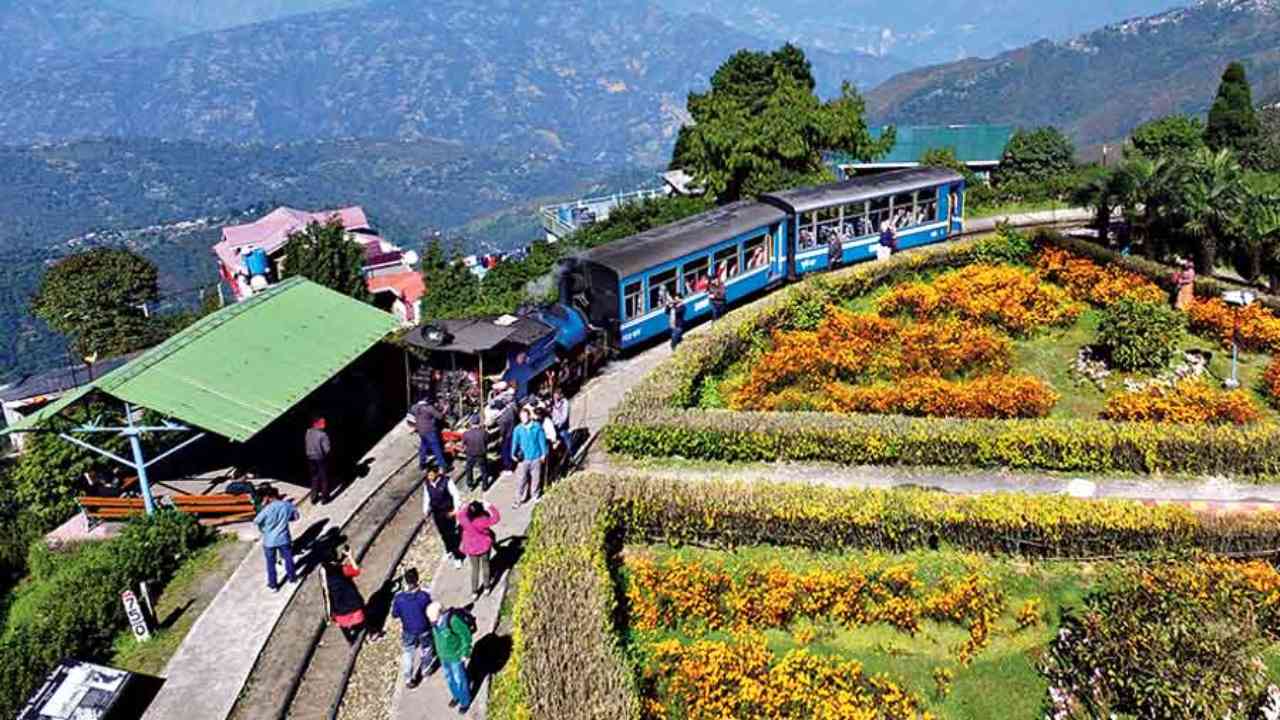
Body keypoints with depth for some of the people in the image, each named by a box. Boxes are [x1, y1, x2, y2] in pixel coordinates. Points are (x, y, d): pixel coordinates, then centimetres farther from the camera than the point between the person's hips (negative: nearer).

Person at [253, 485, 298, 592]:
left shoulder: (267, 509, -22)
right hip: (284, 539, 3)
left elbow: (256, 521, -11)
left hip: (270, 541, -2)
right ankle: (292, 577, 41)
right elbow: (296, 516, 5)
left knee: (271, 563, 15)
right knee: (288, 558, 24)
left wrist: (263, 506, -5)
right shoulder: (287, 505, -11)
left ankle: (273, 585, 27)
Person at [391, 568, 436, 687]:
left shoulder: (398, 597, -26)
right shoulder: (424, 595, -30)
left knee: (408, 653, 24)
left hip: (408, 631, 1)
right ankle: (426, 669, 49)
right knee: (426, 648, 28)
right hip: (424, 629, -1)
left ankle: (408, 679, 32)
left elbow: (394, 615, -10)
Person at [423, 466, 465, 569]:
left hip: (448, 511, -4)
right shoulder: (426, 483, -10)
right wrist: (425, 510, -1)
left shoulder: (446, 481, -23)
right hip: (436, 512, 4)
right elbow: (426, 497, 4)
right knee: (443, 533, 20)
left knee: (452, 534, -1)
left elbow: (455, 494, -13)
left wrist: (455, 509, -15)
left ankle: (457, 557, 12)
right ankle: (449, 551, 44)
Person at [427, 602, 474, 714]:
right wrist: (439, 650, 14)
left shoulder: (453, 620, -36)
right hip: (443, 656, 6)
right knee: (449, 677, 25)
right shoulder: (435, 621, -15)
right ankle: (456, 696, 51)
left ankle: (465, 701, 38)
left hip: (456, 656, -6)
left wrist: (465, 653, -16)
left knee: (459, 679, 14)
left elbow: (466, 635, -24)